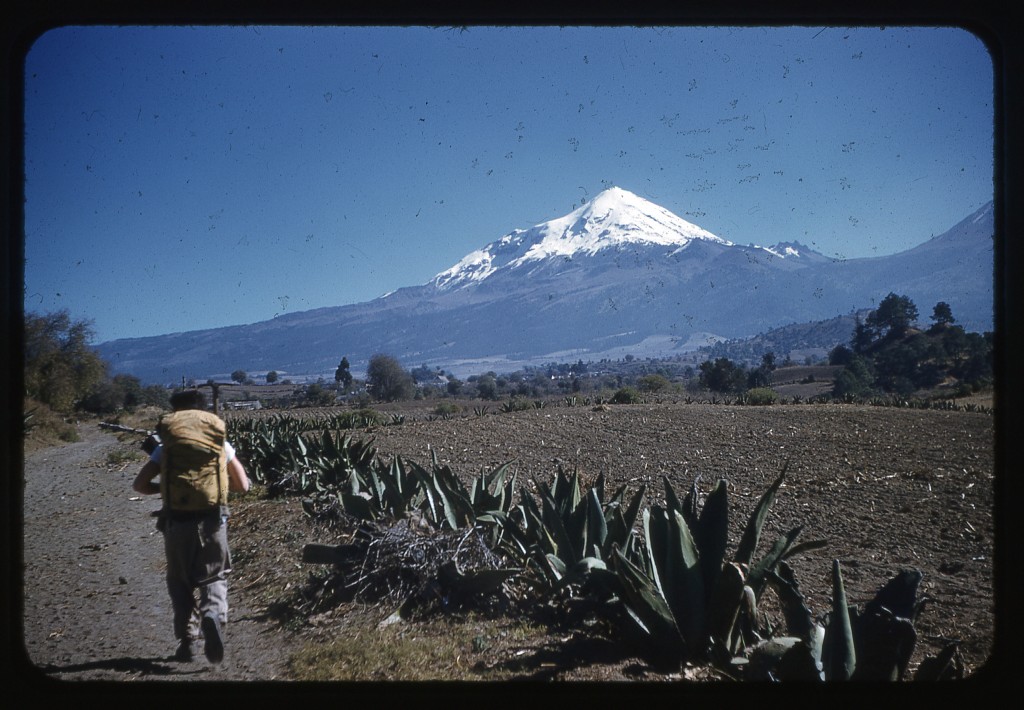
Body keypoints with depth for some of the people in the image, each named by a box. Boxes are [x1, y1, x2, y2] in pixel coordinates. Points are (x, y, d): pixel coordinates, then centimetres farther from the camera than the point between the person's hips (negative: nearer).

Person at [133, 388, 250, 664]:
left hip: (177, 521, 0)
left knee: (180, 581, 18)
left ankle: (186, 643, 12)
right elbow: (243, 485, 10)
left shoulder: (166, 446, 6)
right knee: (215, 577, 13)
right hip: (212, 520, 0)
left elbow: (139, 484, 3)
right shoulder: (221, 442, 7)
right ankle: (213, 614, -18)